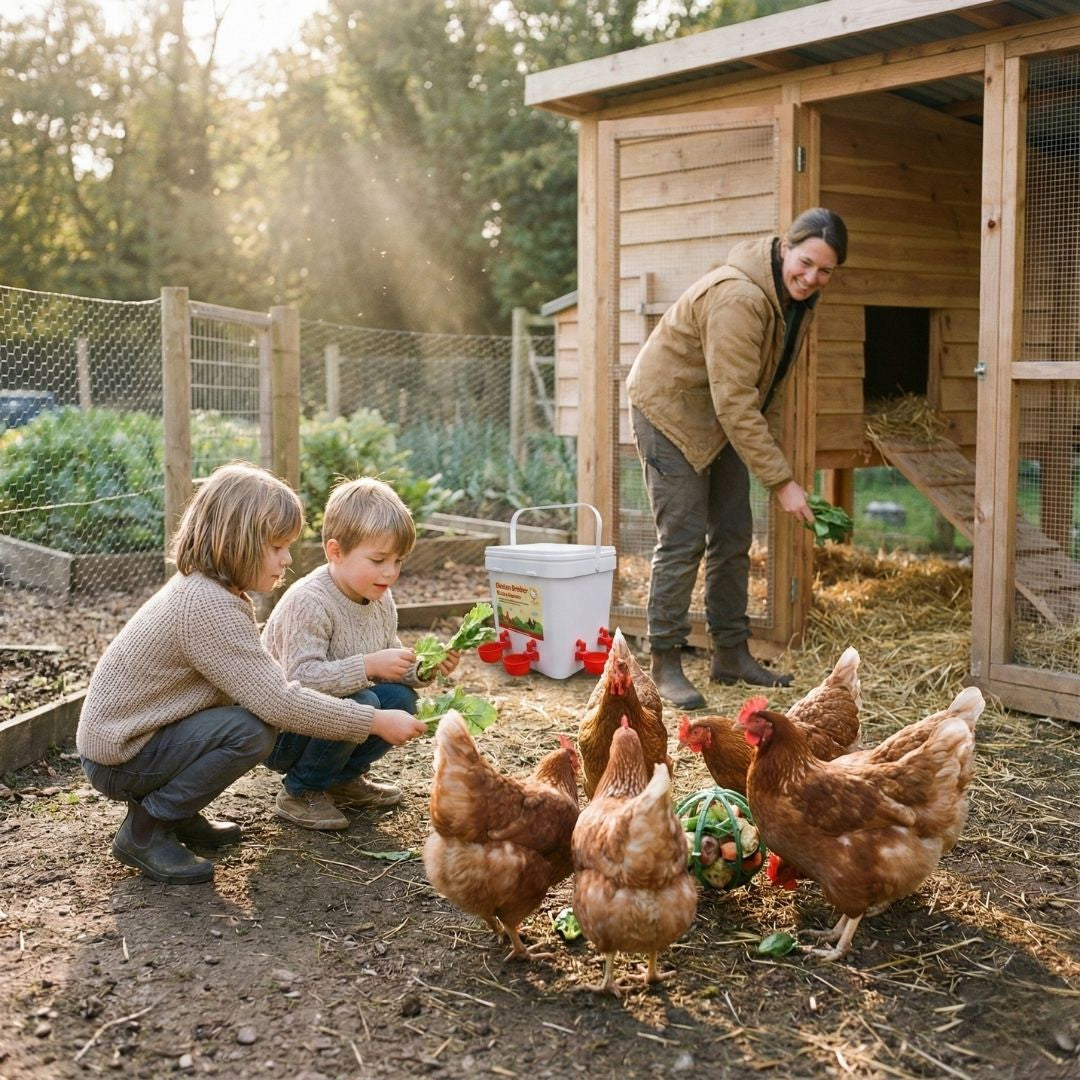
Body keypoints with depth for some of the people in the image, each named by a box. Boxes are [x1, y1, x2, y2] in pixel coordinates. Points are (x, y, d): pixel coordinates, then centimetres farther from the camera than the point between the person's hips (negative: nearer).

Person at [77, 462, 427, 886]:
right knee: (252, 729, -25)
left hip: (127, 731, 10)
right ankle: (146, 830, -10)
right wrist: (375, 721, -22)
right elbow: (279, 703, -28)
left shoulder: (204, 588, 5)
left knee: (255, 708, 2)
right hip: (120, 758, -10)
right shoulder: (207, 606, -26)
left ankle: (176, 814, 10)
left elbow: (264, 683, 8)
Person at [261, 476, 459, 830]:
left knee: (400, 698, -9)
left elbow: (389, 666, 9)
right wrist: (369, 665, -40)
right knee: (359, 703, -29)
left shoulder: (381, 601, 0)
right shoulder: (308, 602, -26)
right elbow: (300, 678, -35)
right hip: (278, 732, -8)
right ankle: (300, 793, -8)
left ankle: (343, 778, 12)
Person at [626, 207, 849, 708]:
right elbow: (735, 402, -34)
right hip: (670, 408, -9)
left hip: (725, 418, 9)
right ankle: (665, 663, 0)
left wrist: (768, 437, 6)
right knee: (683, 539, -10)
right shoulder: (738, 298, -32)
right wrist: (780, 480, -34)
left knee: (734, 536, 9)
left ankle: (731, 654, 19)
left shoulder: (799, 296, -3)